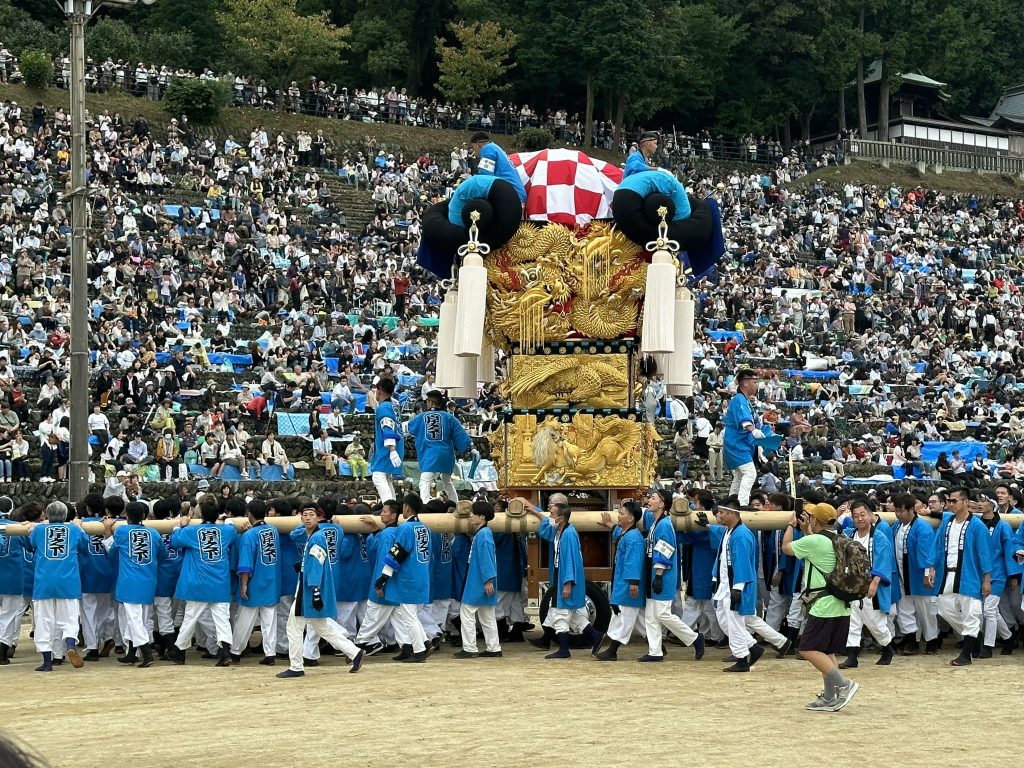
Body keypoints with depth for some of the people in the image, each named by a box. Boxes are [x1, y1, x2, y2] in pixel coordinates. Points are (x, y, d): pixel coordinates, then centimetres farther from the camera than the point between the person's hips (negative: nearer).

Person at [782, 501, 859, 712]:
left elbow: (786, 547, 2)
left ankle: (843, 684, -16)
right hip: (841, 606, 9)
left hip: (824, 606, -9)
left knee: (808, 649, -7)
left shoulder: (814, 541, -14)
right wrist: (805, 530, 29)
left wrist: (791, 525, 17)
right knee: (826, 651, 14)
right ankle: (830, 698, 13)